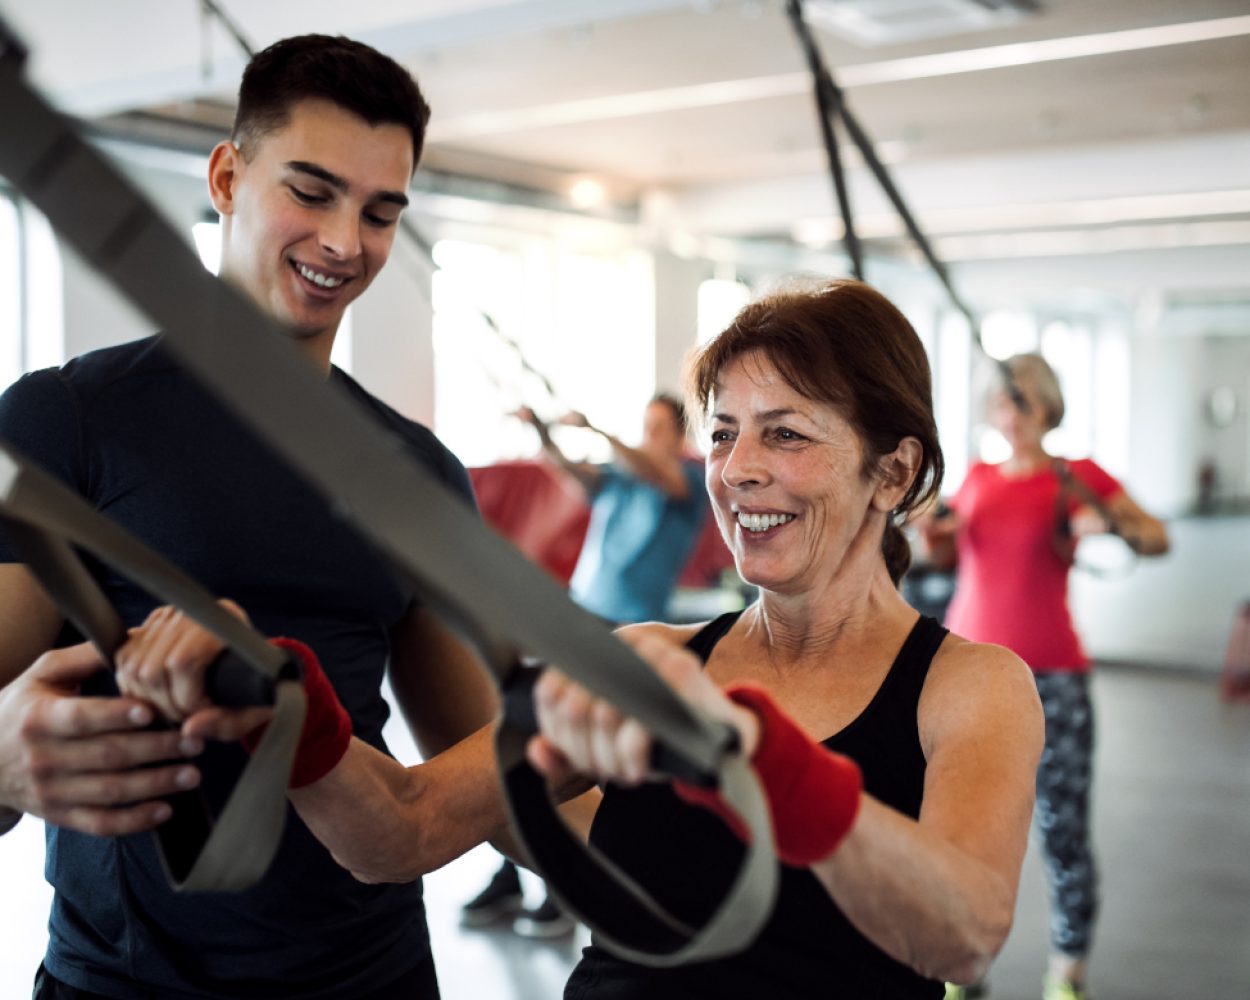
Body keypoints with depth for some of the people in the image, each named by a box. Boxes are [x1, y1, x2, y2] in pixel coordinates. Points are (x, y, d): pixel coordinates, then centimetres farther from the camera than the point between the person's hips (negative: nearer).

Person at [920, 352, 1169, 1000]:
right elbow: (946, 556, 24)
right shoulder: (977, 477, 12)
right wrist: (933, 532, 3)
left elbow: (1157, 538, -2)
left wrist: (1110, 523, -21)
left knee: (1063, 830, -3)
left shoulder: (1076, 477, 2)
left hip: (1049, 678, -3)